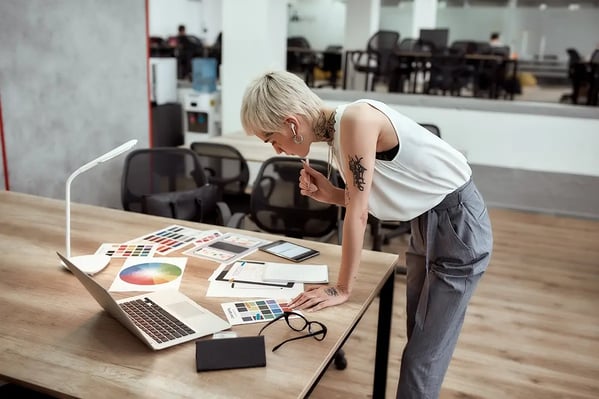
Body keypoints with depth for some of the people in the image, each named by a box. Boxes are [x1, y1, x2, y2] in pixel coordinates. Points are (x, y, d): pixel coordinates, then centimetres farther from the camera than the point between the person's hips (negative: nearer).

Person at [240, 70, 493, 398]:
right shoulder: (338, 133, 1)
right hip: (427, 221, 9)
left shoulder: (356, 118, -26)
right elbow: (367, 201, 7)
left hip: (457, 222, -9)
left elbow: (358, 214, -24)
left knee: (423, 356, 0)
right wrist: (329, 195, -10)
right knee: (418, 342, 19)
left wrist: (343, 288, -16)